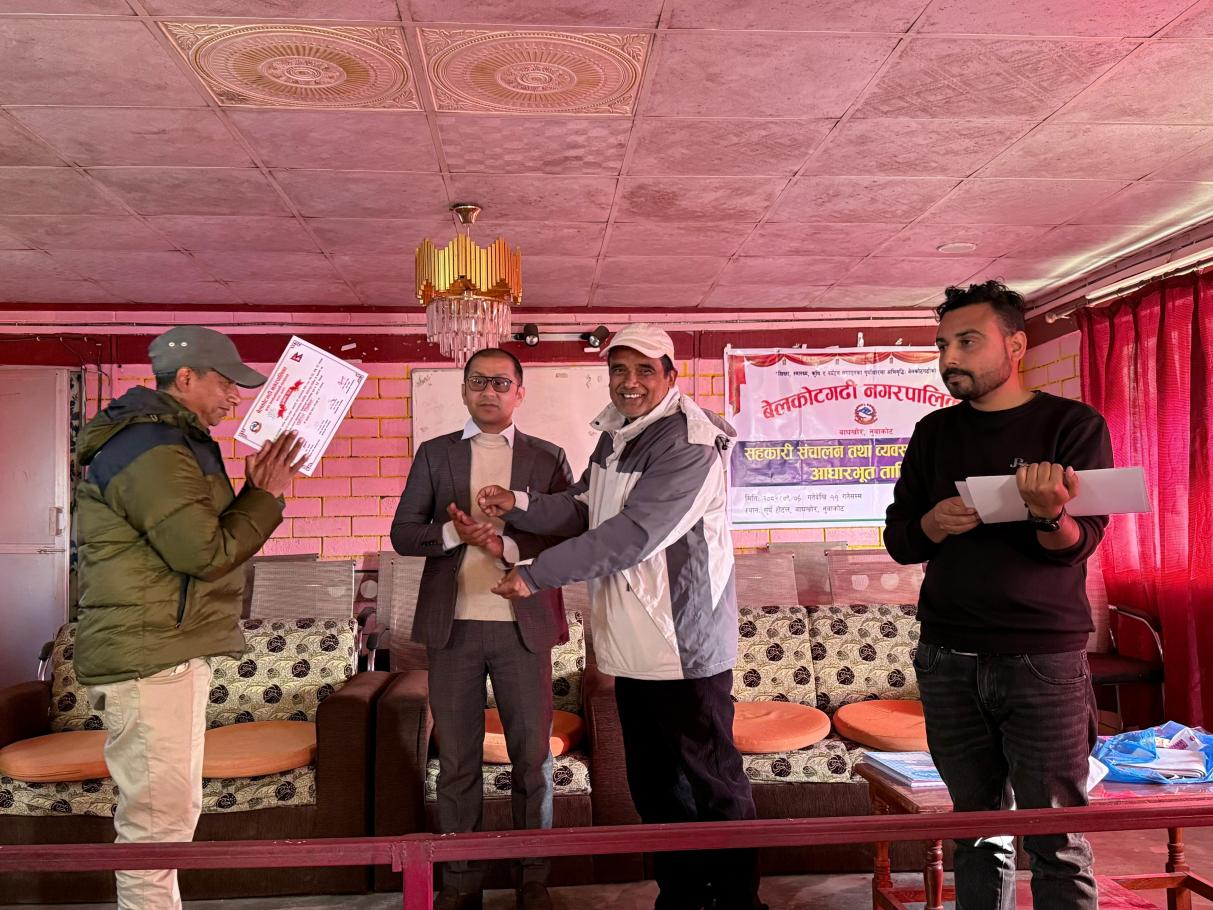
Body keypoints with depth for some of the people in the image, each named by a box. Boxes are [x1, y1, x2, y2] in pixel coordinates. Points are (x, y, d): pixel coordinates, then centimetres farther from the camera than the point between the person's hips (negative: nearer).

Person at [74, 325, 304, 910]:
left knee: (172, 812, 20)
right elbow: (205, 551, -21)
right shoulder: (151, 451, -17)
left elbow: (201, 535, 19)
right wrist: (265, 496, -10)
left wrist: (256, 492, 8)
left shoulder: (172, 442, 18)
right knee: (158, 816, -4)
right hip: (148, 660, -11)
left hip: (172, 654, 11)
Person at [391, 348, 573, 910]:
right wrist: (456, 533, -16)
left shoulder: (548, 458, 6)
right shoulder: (434, 454, 8)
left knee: (533, 757, 6)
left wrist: (507, 545, -18)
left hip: (523, 626, 0)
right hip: (453, 626, 1)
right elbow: (403, 533, 2)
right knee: (457, 761, 9)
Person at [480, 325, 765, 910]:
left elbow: (631, 534, -23)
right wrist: (520, 505, -5)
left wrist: (536, 575, -19)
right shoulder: (615, 436, 11)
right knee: (653, 782, 18)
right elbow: (583, 511, 13)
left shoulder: (689, 443, -17)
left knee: (713, 784, 5)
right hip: (632, 642, 8)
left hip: (685, 643, -8)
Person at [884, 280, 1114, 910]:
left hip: (1044, 661, -3)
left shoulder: (1073, 426, -1)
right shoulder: (934, 433, 10)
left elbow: (1077, 544, -9)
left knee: (1057, 844, 1)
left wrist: (1050, 513, -31)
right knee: (978, 828, 12)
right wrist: (932, 525, -12)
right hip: (948, 661, 3)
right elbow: (897, 538, 10)